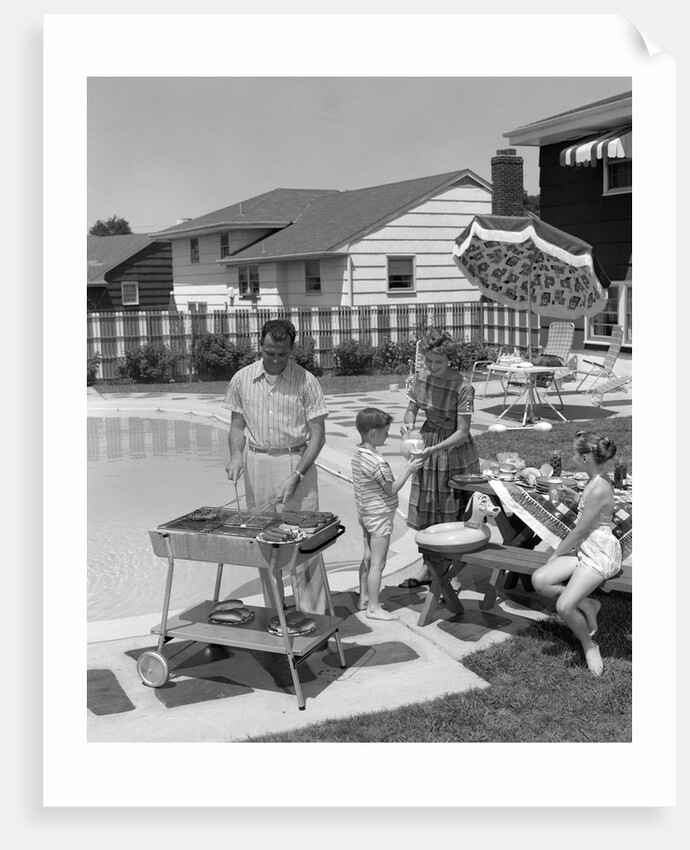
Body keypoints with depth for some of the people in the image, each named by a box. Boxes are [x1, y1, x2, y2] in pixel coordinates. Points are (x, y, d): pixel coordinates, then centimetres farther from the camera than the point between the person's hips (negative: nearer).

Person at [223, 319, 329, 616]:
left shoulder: (305, 381, -7)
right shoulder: (242, 379, 2)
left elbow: (317, 435, -6)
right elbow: (237, 426, 12)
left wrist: (296, 476, -15)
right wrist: (236, 455, -8)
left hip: (297, 463, -3)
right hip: (257, 464, 3)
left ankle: (311, 616, 3)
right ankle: (272, 613, 18)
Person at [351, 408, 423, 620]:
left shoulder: (359, 455, 4)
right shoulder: (377, 462, -25)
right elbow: (391, 489, -18)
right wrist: (408, 470, -11)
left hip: (366, 514, 10)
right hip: (380, 516, -10)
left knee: (368, 558, 19)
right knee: (378, 563, -2)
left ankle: (364, 598, 28)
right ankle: (374, 607, 3)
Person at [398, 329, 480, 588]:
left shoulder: (462, 387, -23)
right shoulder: (421, 377, -6)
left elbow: (462, 432, -23)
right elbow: (412, 408, 7)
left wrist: (434, 449, -34)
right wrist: (408, 423, -16)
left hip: (455, 449, -6)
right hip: (428, 443, 6)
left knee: (453, 514, 2)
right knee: (427, 511, 13)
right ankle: (428, 568, 26)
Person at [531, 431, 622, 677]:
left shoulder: (599, 489, -23)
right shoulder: (594, 480, 8)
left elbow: (580, 531, -16)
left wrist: (555, 554, -5)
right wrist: (560, 549, 13)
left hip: (600, 554, -9)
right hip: (585, 549, 9)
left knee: (564, 607, -19)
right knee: (539, 580, -10)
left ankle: (589, 646, 7)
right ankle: (587, 605, 4)